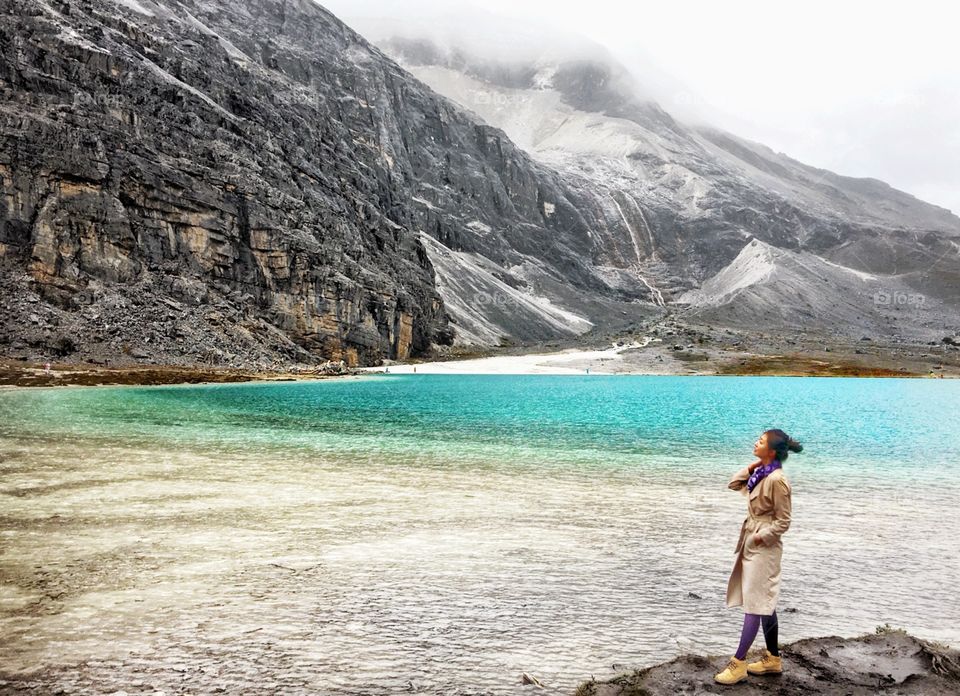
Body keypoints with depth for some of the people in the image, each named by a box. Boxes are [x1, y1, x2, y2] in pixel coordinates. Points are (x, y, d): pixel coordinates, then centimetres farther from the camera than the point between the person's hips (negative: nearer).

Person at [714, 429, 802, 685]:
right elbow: (734, 484, 14)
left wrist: (759, 538, -13)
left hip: (764, 547, -9)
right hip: (752, 544, 9)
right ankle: (773, 658, 28)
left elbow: (782, 522, -17)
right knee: (764, 603, 16)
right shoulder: (760, 473, 6)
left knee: (755, 604, -3)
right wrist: (751, 467, 2)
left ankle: (739, 663, 1)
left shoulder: (777, 479, -21)